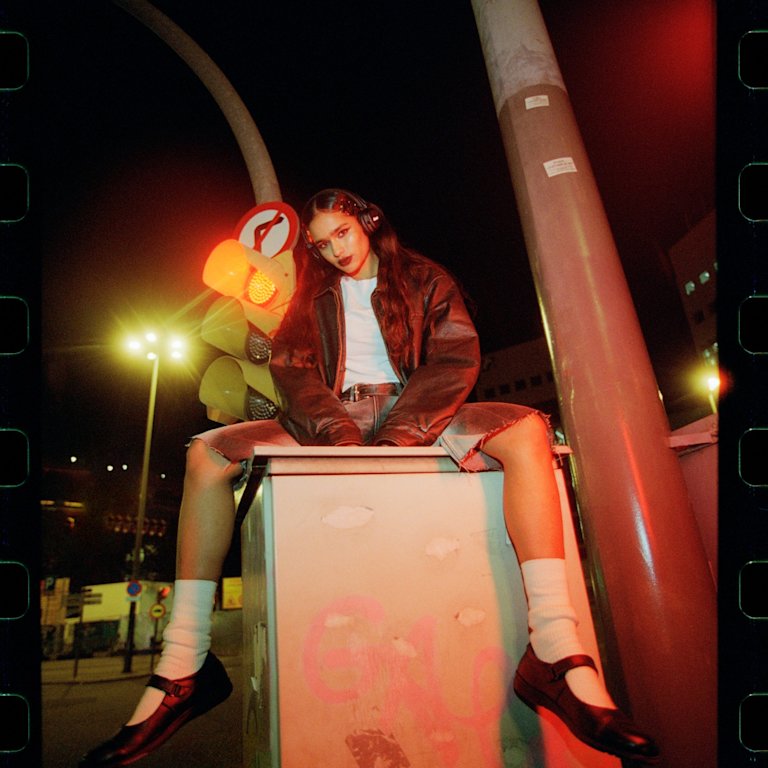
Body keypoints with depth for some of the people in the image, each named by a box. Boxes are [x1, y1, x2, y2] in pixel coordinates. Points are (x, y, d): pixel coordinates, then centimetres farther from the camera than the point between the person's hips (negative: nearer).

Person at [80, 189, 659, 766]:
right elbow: (291, 368, 2)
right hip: (329, 420, 2)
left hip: (410, 412, -1)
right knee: (207, 455, -16)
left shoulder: (426, 281, 12)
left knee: (527, 431, -27)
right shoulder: (312, 298, 18)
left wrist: (399, 436, -19)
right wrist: (338, 434, -18)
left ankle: (556, 654, -31)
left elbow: (456, 360, -3)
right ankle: (185, 666, -16)